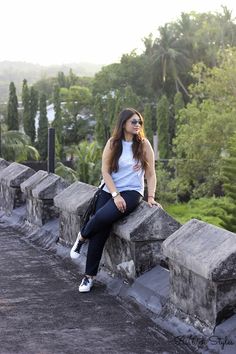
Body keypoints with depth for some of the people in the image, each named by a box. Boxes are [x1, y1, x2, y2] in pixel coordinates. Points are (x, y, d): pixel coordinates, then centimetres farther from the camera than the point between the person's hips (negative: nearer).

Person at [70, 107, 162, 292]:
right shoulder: (113, 143, 1)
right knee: (100, 231, -12)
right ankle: (90, 276, 2)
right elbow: (105, 171, -2)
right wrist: (116, 195, -13)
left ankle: (82, 236, 4)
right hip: (109, 191, 2)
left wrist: (151, 197, -8)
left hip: (132, 191, -2)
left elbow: (150, 174, 3)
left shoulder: (144, 144, 0)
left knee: (104, 216, -28)